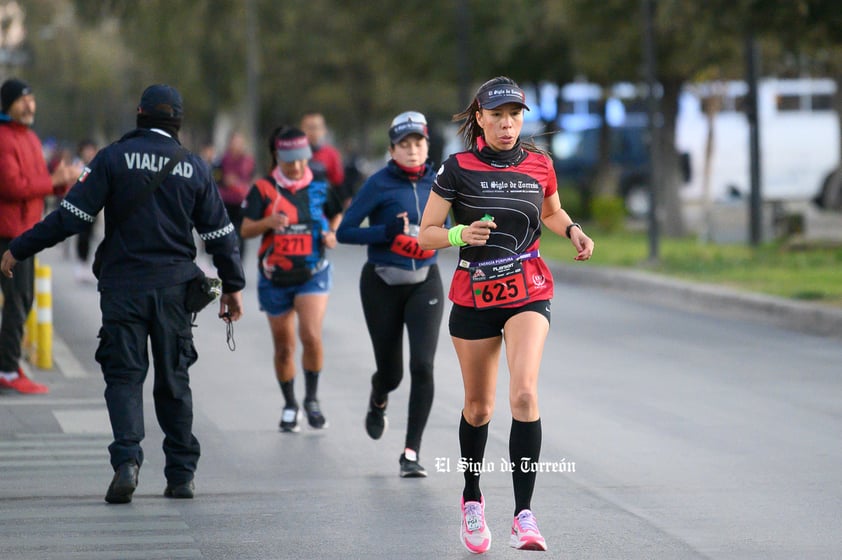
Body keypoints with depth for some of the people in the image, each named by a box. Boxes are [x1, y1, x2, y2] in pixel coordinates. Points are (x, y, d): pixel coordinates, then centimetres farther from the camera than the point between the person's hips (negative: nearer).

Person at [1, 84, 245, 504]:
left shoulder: (114, 157, -4)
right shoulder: (194, 167, 4)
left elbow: (71, 216, -8)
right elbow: (220, 233, 7)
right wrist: (232, 285, 19)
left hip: (122, 287, -2)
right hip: (174, 288, 2)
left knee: (123, 375, -1)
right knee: (174, 379, 12)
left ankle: (127, 460, -21)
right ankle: (181, 474, 13)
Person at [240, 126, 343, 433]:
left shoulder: (319, 184, 1)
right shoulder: (263, 188, -4)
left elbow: (337, 214, 17)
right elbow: (245, 229, -9)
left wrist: (332, 233, -4)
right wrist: (269, 222, -29)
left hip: (313, 273, 0)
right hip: (275, 277, 0)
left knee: (311, 336, -19)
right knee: (283, 347, 9)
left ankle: (312, 399, 1)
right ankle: (290, 405, 28)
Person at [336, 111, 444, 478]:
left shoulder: (436, 182, 4)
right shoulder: (380, 183, -9)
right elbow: (344, 232, -11)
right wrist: (387, 232, -23)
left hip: (424, 283, 2)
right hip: (382, 285, -2)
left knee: (422, 366, -13)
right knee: (391, 371, 6)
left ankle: (411, 453, -7)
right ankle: (378, 401, 46)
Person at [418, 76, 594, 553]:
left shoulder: (540, 166, 2)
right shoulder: (458, 169, -6)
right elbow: (426, 234, -4)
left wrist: (573, 230, 2)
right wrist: (461, 233, -24)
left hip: (528, 294, 0)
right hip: (474, 295, 0)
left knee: (524, 394, -20)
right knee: (479, 407, 11)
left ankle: (525, 514, -21)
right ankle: (472, 500, 36)